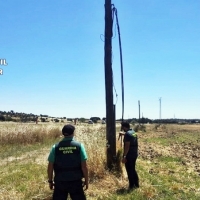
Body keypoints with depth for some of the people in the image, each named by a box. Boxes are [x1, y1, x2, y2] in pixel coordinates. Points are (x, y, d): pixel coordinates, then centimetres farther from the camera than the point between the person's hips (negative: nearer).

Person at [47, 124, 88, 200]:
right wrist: (86, 180, 3)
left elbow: (50, 167, -2)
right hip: (76, 182, -1)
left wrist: (50, 181, 10)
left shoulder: (55, 147, -5)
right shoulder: (79, 146, -8)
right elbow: (84, 166, -8)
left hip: (59, 182, 1)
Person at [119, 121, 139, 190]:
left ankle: (131, 186, 8)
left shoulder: (127, 134, -19)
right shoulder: (133, 132, 9)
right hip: (135, 154, 9)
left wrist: (124, 156, -22)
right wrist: (123, 134, 51)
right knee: (133, 169, 19)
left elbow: (127, 146, -24)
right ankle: (136, 184, 26)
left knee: (129, 171, 1)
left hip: (129, 155, -9)